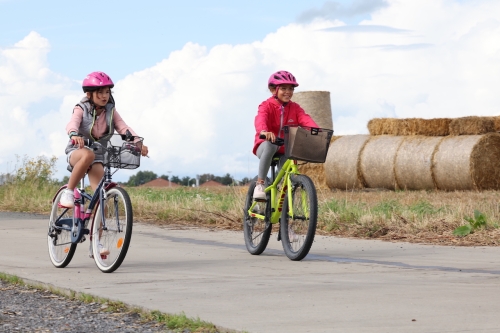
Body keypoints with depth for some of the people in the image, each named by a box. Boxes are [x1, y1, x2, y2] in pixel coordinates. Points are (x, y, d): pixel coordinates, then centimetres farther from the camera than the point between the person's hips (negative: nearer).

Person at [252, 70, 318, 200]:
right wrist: (263, 131, -52)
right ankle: (260, 184, -35)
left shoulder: (295, 108, 7)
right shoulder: (267, 106, -6)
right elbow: (260, 119, -28)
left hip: (286, 150, 4)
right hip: (265, 147, -4)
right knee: (270, 146, -40)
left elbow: (305, 119, -12)